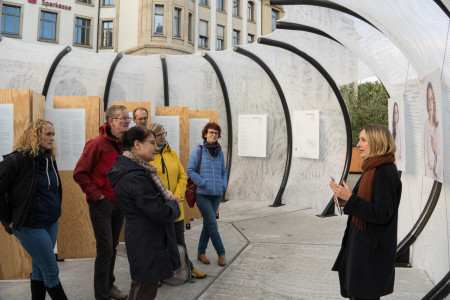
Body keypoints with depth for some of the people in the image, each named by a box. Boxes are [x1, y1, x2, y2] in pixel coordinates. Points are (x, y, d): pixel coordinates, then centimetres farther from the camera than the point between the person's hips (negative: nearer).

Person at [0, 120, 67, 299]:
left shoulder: (49, 159, 6)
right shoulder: (17, 160, -16)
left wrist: (55, 211, 13)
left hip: (51, 222, 7)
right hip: (31, 226, -7)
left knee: (39, 269, 18)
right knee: (51, 271, 0)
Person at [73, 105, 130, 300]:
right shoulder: (97, 144, -15)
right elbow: (79, 173, -14)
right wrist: (96, 194, -14)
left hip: (119, 203, 7)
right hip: (102, 204, -6)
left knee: (113, 247, 17)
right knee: (105, 250, -1)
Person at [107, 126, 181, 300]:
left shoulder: (135, 170, 6)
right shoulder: (135, 177, -26)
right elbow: (160, 214, -27)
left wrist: (168, 199, -2)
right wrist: (173, 204, -6)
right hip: (148, 246, -10)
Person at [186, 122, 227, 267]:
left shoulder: (220, 152, 10)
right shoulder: (198, 151, -4)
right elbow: (190, 170, -6)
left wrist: (224, 185, 4)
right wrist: (203, 183, -13)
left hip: (217, 194, 5)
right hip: (202, 194, -5)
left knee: (208, 224, 11)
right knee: (212, 224, -5)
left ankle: (201, 253, 24)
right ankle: (221, 253, 11)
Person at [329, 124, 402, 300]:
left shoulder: (385, 172, -20)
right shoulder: (372, 169, 10)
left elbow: (382, 214, -24)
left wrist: (350, 199, -24)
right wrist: (346, 202, 2)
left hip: (372, 248, -10)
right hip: (361, 241, 10)